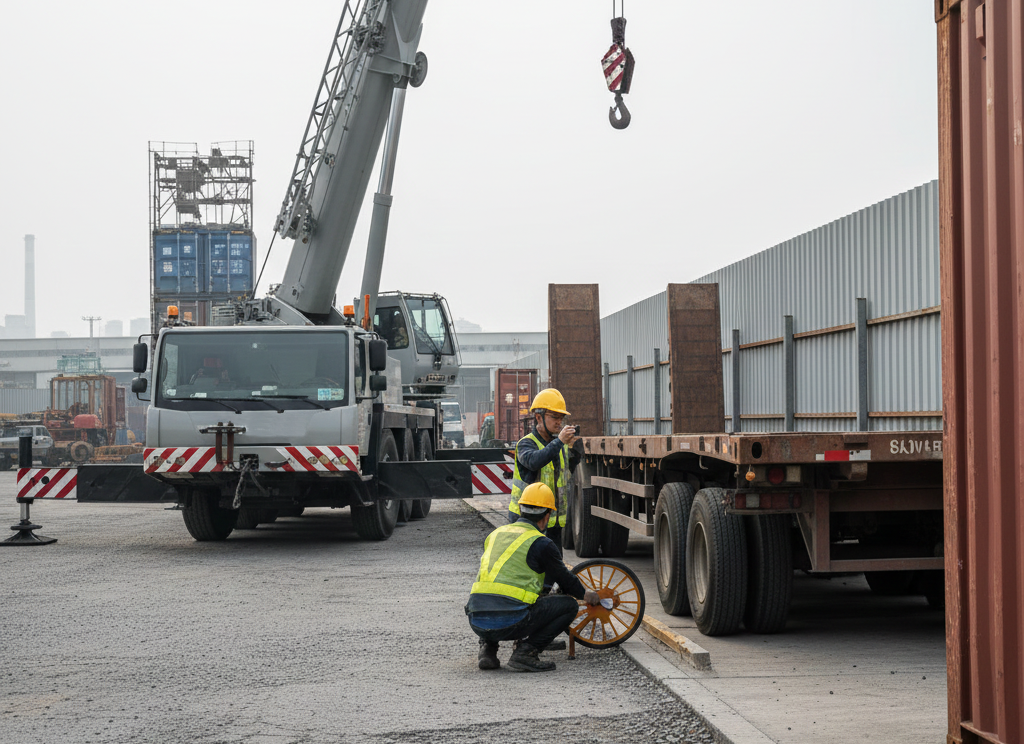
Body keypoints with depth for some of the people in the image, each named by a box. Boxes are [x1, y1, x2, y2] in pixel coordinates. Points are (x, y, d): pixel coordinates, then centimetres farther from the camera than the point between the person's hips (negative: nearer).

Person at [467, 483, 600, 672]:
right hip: (510, 623, -6)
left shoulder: (495, 534, 20)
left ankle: (487, 649, 18)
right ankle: (526, 651, -2)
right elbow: (565, 580, 14)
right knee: (569, 605, 8)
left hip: (476, 621, 6)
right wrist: (585, 594, 36)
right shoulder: (541, 544, 0)